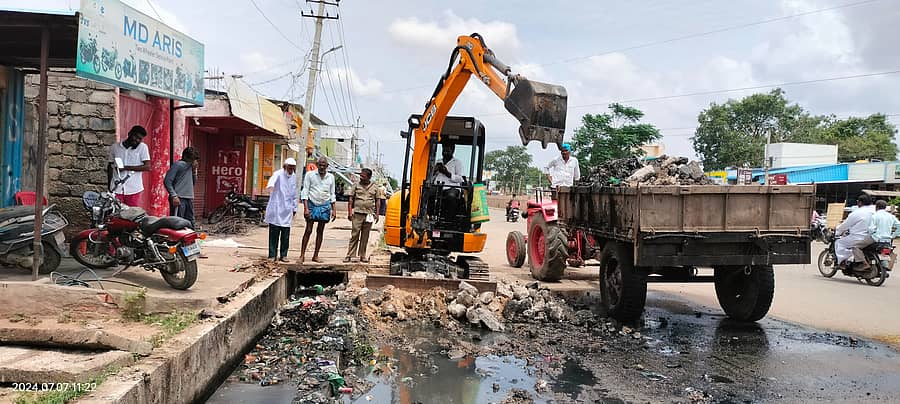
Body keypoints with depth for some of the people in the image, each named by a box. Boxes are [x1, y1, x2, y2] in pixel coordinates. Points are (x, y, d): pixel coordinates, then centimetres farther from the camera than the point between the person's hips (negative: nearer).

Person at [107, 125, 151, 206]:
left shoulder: (142, 147, 0)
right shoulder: (115, 147, 9)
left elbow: (147, 167, -8)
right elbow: (110, 166, 17)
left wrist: (127, 168, -14)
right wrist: (109, 187, 14)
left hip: (133, 189, -2)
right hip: (116, 188, 2)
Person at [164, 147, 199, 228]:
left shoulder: (191, 166, 19)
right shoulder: (177, 164, -4)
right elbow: (167, 181, -9)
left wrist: (194, 170, 8)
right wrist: (174, 195, -18)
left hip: (189, 198, 8)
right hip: (179, 199, -8)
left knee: (191, 224, 9)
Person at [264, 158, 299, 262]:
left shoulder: (294, 178, 12)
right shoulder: (278, 174, -8)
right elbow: (273, 180, -33)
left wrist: (294, 209, 18)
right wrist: (270, 186, -55)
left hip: (287, 211, 5)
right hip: (276, 209, -5)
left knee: (286, 234, 4)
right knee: (274, 233, -1)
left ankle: (283, 255, 13)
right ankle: (272, 255, 5)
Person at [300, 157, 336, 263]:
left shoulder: (331, 177, 8)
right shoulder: (310, 175, -2)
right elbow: (305, 192, -4)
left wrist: (333, 209, 9)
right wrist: (306, 208, -12)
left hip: (325, 206, 3)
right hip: (312, 205, -3)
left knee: (320, 231, 6)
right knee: (308, 230, -4)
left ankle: (316, 256, 13)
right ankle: (302, 255, 1)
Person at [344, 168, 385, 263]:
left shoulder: (375, 187, 9)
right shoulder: (356, 185, 7)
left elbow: (378, 201, 11)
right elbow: (351, 199, 7)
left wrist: (377, 214, 5)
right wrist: (349, 212, -2)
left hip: (369, 214, 1)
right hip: (357, 213, -1)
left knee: (365, 236, 6)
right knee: (354, 235, -5)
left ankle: (362, 256, 13)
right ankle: (349, 255, -4)